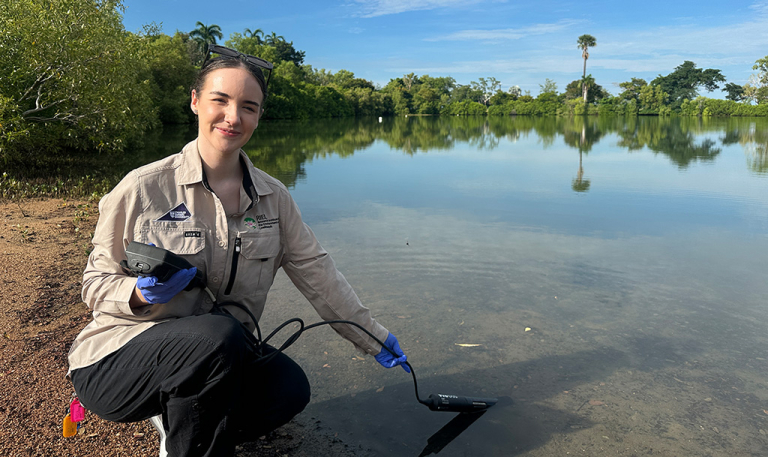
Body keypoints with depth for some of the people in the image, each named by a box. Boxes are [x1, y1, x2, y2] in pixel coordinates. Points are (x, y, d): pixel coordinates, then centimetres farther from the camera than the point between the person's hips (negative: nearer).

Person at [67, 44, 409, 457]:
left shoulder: (273, 198, 1)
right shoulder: (143, 188, -11)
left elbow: (315, 271, 3)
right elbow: (96, 283, -4)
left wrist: (373, 337, 3)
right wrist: (141, 294, -26)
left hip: (220, 354, 5)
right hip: (117, 359, -4)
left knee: (290, 387, -21)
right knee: (220, 335, -34)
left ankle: (179, 422, 7)